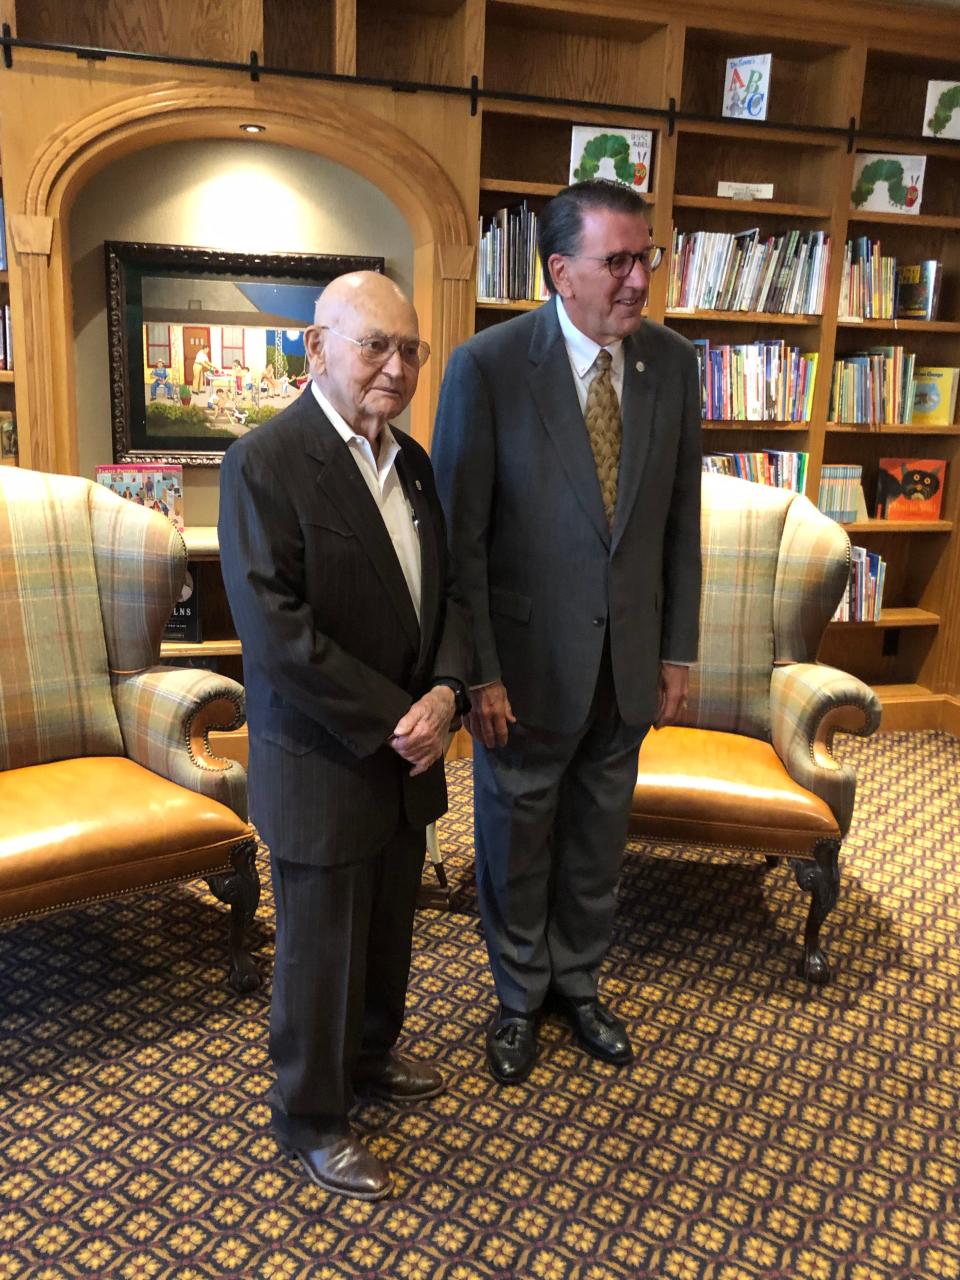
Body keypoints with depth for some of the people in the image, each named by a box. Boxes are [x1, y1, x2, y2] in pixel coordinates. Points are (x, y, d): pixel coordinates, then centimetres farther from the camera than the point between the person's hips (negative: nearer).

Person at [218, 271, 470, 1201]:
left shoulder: (411, 460, 7)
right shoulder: (264, 463, -18)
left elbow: (447, 590, 8)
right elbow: (276, 634, -24)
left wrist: (444, 691, -9)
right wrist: (393, 723, -19)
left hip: (406, 752, 7)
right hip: (321, 766, -7)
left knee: (387, 931, 23)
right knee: (320, 950, 11)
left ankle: (369, 1055, 48)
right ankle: (309, 1117, 34)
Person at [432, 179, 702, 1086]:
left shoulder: (673, 363, -2)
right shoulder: (487, 366, -15)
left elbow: (681, 519, 4)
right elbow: (461, 534, -13)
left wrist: (677, 652, 4)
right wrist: (478, 673, -14)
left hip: (628, 661, 4)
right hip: (528, 661, -3)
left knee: (598, 839, 21)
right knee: (517, 840, 16)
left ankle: (577, 981, 46)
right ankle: (520, 995, 42)